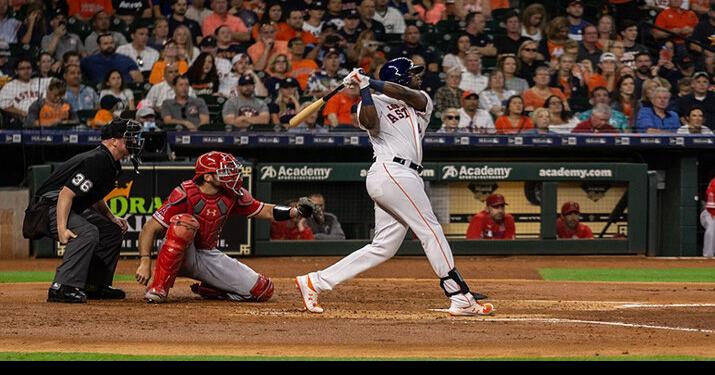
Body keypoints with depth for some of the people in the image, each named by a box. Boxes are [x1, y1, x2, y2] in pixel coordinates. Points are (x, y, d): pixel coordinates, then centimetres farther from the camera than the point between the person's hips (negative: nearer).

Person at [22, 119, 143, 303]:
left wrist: (111, 218, 11)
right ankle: (62, 287, -33)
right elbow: (66, 193, -29)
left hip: (75, 209, 11)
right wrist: (62, 229, -35)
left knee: (112, 231, 11)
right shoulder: (96, 161, -24)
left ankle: (96, 286, 16)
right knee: (87, 232, -32)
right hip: (48, 207, -11)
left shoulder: (111, 164, 8)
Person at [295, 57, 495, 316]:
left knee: (383, 247, 5)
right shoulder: (375, 102, 5)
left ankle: (315, 282, 7)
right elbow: (370, 122, -17)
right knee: (431, 231, -9)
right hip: (392, 171, -8)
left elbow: (409, 95, 0)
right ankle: (461, 299, -9)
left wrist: (370, 82, -7)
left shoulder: (422, 102, 22)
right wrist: (364, 89, -16)